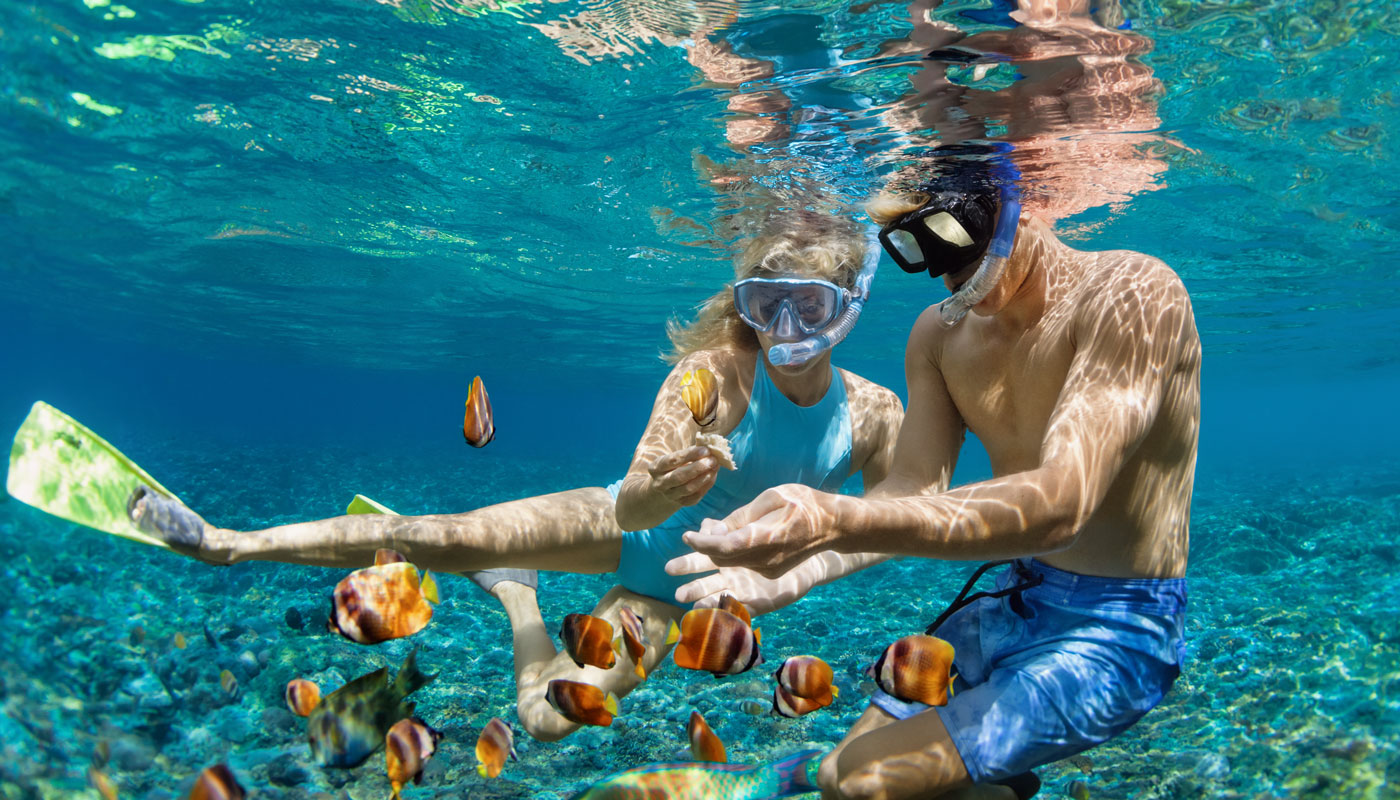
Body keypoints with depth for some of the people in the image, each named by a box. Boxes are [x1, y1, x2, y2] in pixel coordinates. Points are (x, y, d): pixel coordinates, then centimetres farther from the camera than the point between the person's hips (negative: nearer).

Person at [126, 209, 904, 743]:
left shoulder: (874, 413, -19)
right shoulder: (714, 373, -28)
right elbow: (629, 506, -33)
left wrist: (789, 582, -18)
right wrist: (657, 492, -57)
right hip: (627, 528, -2)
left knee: (551, 717, 0)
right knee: (452, 535, -18)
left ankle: (514, 591, 32)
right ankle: (232, 543, 2)